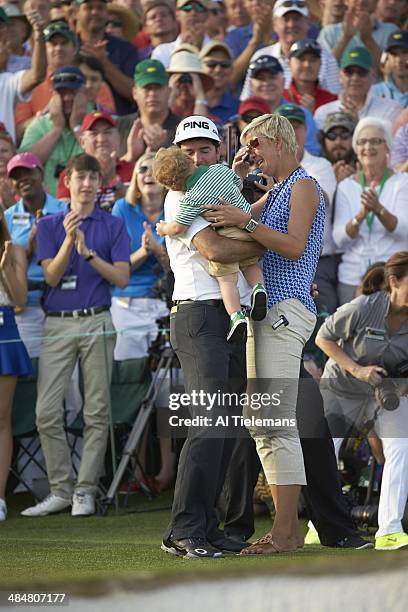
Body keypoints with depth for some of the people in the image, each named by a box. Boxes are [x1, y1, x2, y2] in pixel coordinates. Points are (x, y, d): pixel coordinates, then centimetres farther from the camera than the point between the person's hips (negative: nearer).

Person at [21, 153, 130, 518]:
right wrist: (69, 240, -14)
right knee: (47, 412, -5)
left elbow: (122, 278, -1)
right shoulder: (49, 225, 10)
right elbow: (52, 276, 0)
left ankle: (85, 491, 4)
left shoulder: (113, 226, 7)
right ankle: (60, 490, 3)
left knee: (96, 412, -1)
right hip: (57, 324, 1)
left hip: (97, 323, -1)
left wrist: (88, 252, -12)